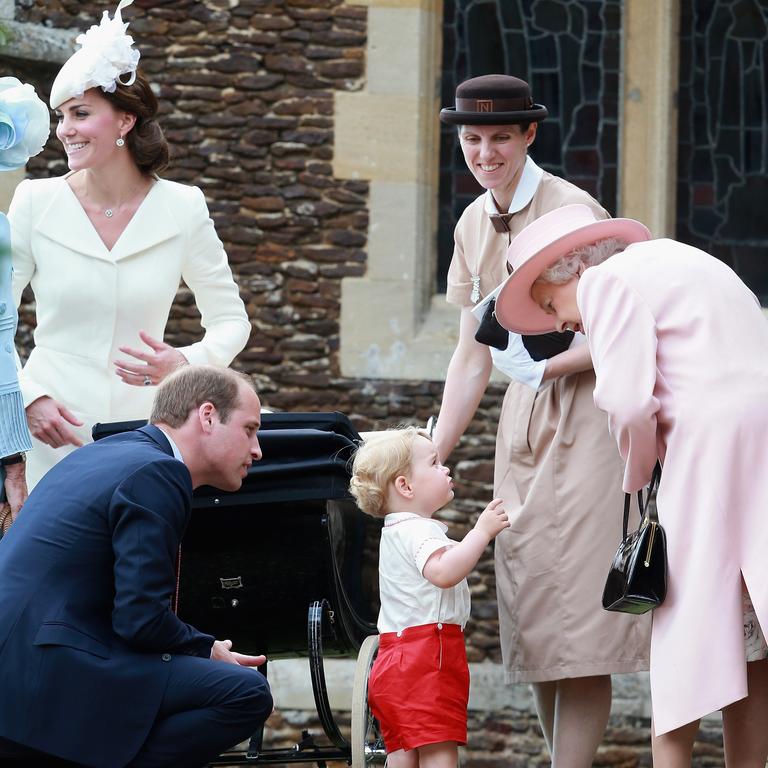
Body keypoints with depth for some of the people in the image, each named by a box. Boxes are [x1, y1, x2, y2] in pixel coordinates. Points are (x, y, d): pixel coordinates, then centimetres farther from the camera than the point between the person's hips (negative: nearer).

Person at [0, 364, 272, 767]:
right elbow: (142, 619, -15)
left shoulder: (100, 455, 21)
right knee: (247, 693, -16)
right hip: (47, 671, -10)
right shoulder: (156, 474, -9)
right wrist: (209, 651, 3)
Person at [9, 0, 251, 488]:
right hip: (52, 433, 0)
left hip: (143, 425, 0)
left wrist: (185, 365, -13)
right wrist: (28, 398, -12)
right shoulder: (37, 202, 0)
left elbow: (232, 323, 7)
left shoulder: (182, 209, 1)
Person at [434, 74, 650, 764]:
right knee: (528, 603, 5)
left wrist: (550, 365, -24)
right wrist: (430, 458, 9)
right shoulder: (475, 225, 9)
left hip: (586, 415, -7)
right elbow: (472, 357, 13)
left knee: (574, 601, -11)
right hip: (524, 416, 7)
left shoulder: (572, 211, -13)